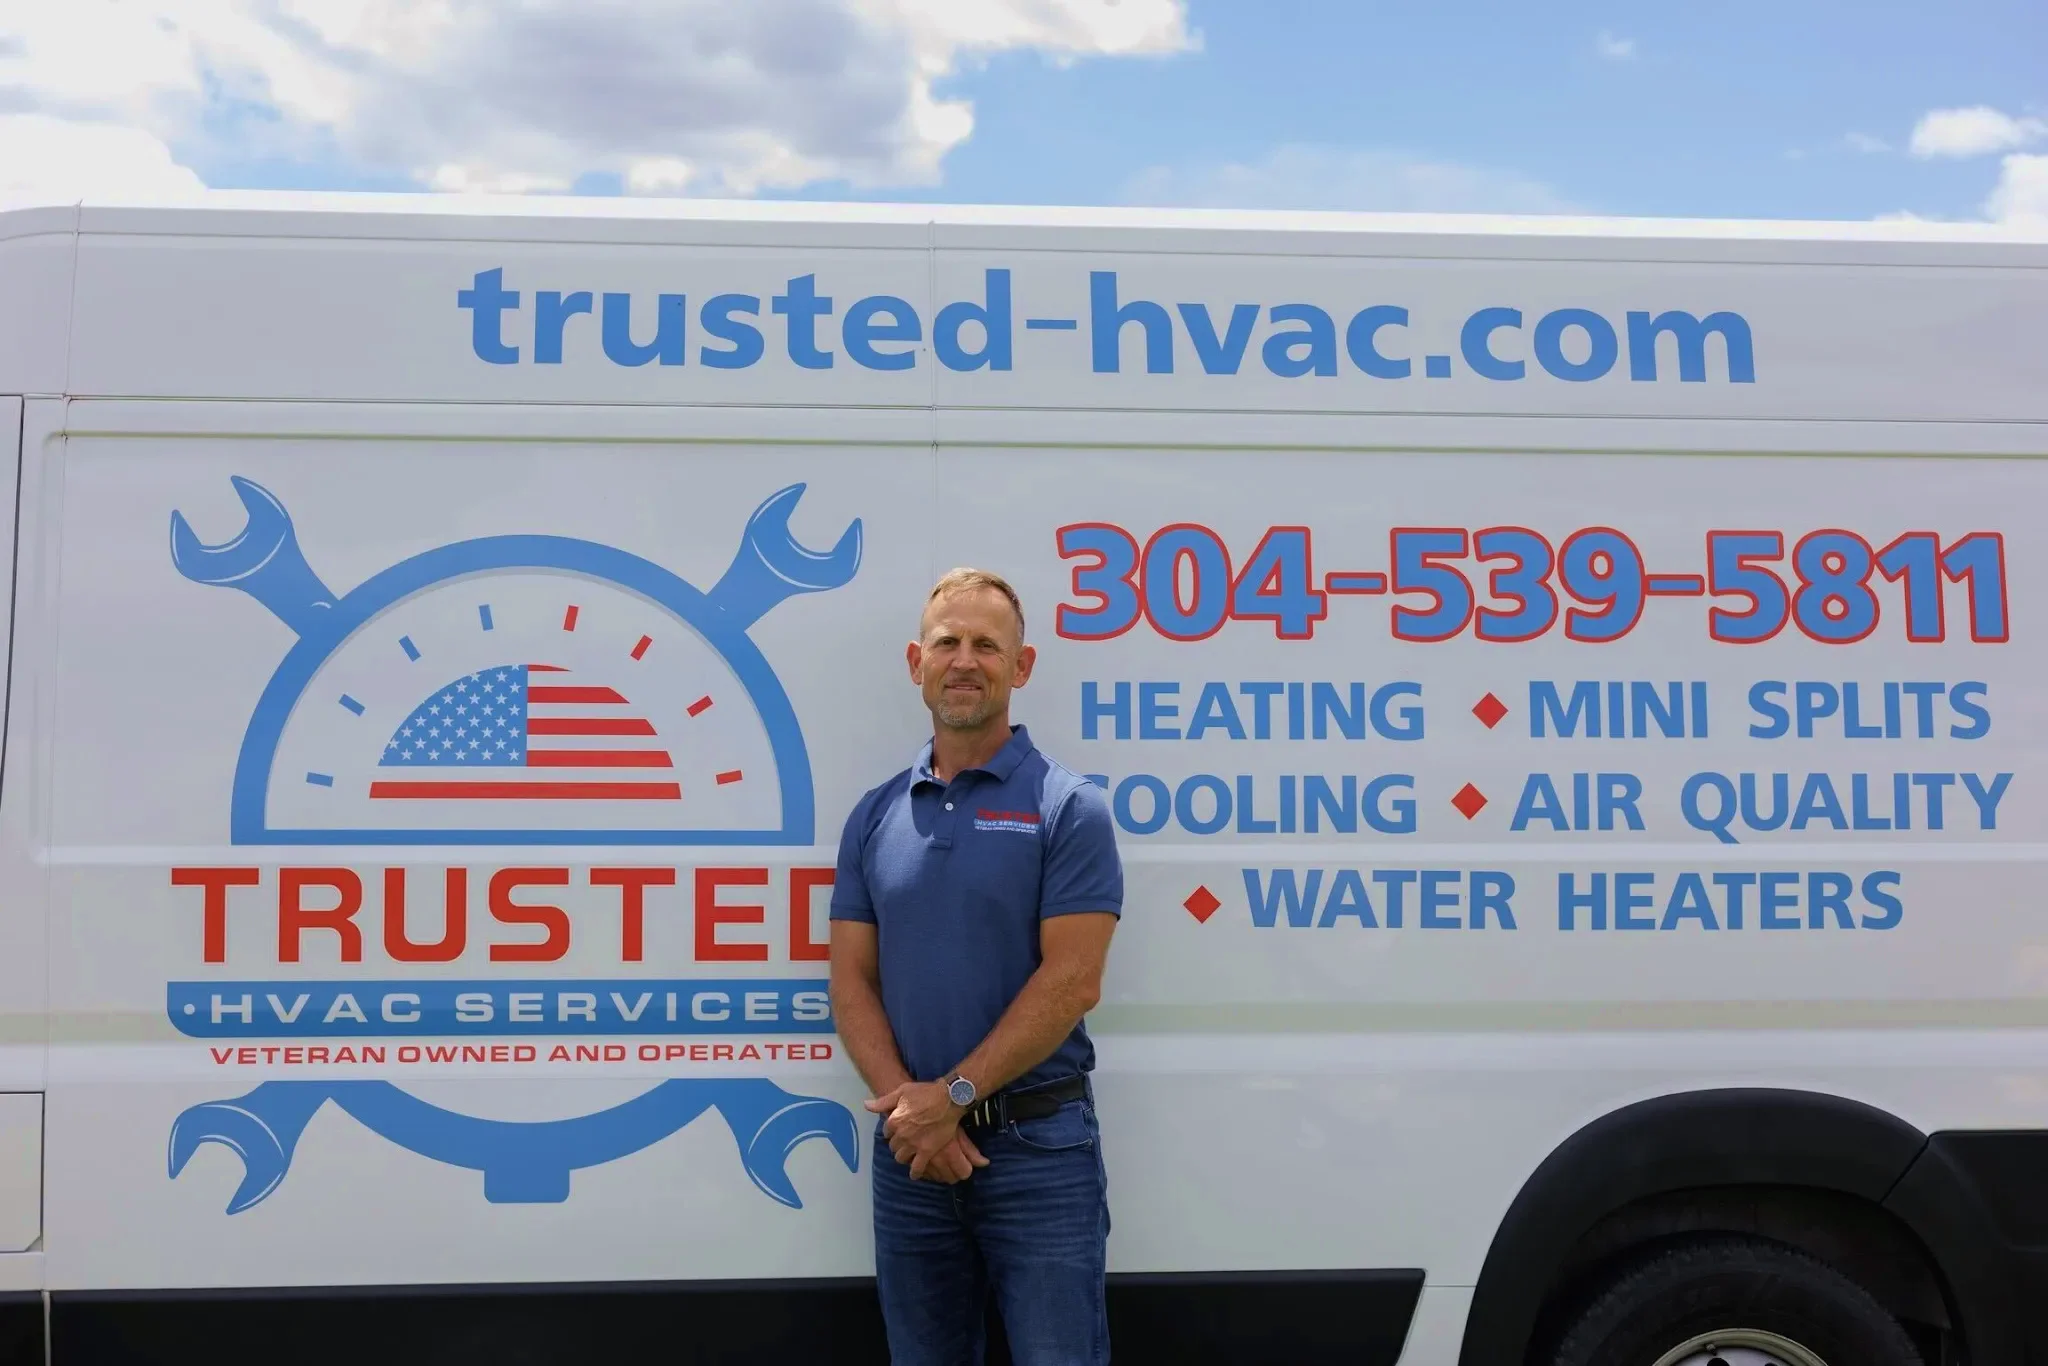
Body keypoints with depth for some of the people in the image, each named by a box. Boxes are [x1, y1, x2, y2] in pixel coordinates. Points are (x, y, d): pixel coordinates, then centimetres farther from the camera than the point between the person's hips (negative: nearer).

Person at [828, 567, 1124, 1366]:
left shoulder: (1068, 806, -6)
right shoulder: (875, 816, 8)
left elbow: (1072, 981, -12)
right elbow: (852, 981, 5)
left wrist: (954, 1096, -15)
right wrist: (907, 1104, -10)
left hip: (1039, 1147, -4)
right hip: (911, 1151, 4)